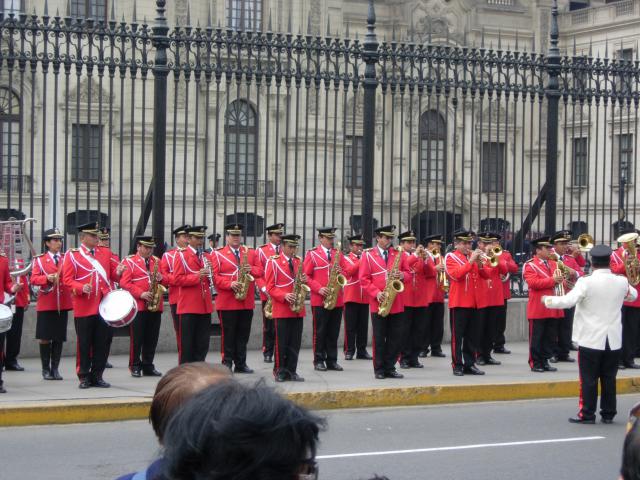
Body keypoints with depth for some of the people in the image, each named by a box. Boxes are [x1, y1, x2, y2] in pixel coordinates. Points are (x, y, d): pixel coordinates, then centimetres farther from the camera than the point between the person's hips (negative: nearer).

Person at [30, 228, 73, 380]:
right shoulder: (39, 260, 4)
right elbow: (34, 279, -5)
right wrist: (47, 278, -21)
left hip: (63, 304, 2)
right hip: (46, 304, -2)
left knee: (59, 338, 5)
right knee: (45, 338, 1)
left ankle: (55, 368, 13)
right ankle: (46, 369, 10)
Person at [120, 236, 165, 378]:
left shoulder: (156, 261, 15)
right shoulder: (130, 261, 0)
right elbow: (124, 282, -9)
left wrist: (160, 278, -5)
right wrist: (141, 294, -17)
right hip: (138, 306, -5)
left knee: (152, 338, 7)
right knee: (136, 338, -1)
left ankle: (148, 366, 15)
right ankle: (135, 366, 7)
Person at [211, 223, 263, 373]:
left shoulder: (251, 253, 12)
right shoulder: (218, 254, 1)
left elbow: (260, 271, 9)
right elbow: (215, 276, -7)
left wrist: (251, 269, -12)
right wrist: (230, 284, -19)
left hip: (247, 302, 4)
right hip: (227, 303, -4)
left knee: (243, 334, 8)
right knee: (228, 334, 0)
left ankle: (241, 364, 15)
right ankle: (227, 363, 5)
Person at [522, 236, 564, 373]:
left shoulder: (553, 264, 16)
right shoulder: (530, 265, -6)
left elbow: (559, 280, 19)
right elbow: (533, 283, -19)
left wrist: (560, 281, -5)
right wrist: (552, 280, -21)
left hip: (552, 308, 6)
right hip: (538, 309, -6)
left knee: (549, 337, 8)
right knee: (536, 337, -1)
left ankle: (545, 361, 15)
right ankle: (535, 363, 5)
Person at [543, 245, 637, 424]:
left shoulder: (586, 282, -15)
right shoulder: (621, 282, 0)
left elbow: (568, 301, -22)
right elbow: (633, 295, 21)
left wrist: (547, 300, -7)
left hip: (591, 340, -4)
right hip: (614, 340, 4)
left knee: (589, 379, 2)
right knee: (609, 379, 10)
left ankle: (587, 414, 4)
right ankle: (608, 414, 15)